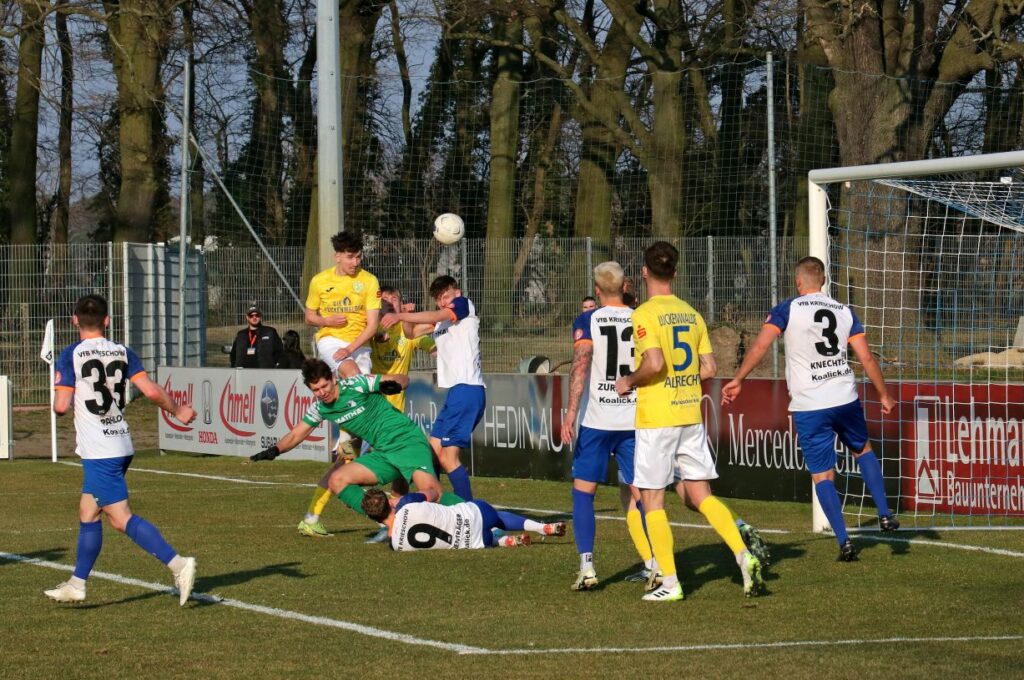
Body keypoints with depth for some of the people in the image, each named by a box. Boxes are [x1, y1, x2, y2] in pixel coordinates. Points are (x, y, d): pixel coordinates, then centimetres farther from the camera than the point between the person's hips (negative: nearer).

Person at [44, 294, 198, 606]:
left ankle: (178, 564, -22)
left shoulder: (71, 355, -8)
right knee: (87, 514, 18)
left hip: (98, 451, -7)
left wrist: (58, 399, 11)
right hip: (121, 444, 7)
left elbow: (61, 406, -12)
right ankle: (76, 584, 24)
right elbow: (151, 391, -3)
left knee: (121, 518, -10)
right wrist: (179, 410, 12)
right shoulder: (123, 353, 6)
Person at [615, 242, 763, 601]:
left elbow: (654, 364, -24)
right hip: (691, 414, 6)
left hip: (656, 419, -6)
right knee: (702, 495, 10)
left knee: (652, 500, 4)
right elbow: (709, 369, 7)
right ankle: (744, 556, -8)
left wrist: (629, 381, -7)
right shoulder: (691, 314, 8)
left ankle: (669, 583, 3)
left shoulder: (644, 314, -12)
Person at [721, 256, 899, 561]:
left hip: (809, 406, -3)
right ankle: (884, 515, 25)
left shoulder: (788, 309, -3)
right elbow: (866, 358, 4)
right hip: (846, 398, 3)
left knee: (822, 475, 4)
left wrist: (738, 380, -10)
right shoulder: (845, 312, 6)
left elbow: (760, 345, -14)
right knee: (863, 450, 29)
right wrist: (883, 395, 14)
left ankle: (844, 542, -2)